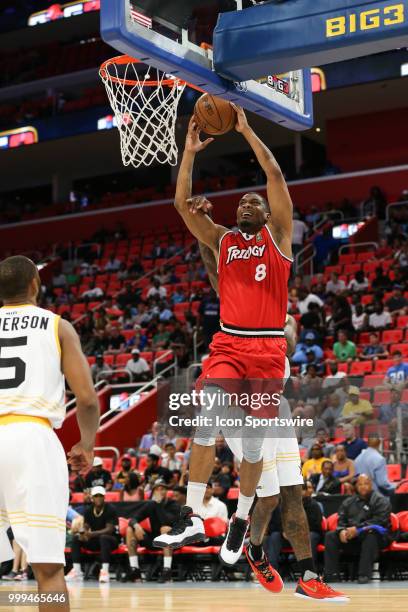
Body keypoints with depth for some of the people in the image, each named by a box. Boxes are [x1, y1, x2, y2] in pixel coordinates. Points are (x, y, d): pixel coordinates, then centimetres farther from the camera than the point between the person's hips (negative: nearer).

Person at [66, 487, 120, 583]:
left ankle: (105, 571, -43)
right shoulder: (88, 511, 1)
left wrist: (92, 534, -37)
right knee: (76, 538, -17)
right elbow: (86, 528, -3)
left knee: (104, 538, -38)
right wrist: (83, 534, -30)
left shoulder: (110, 509, -14)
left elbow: (110, 529, -23)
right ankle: (76, 571, -24)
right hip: (95, 540, 5)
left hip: (112, 539, -5)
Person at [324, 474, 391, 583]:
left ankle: (364, 574, -41)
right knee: (330, 536, -11)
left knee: (371, 534, -39)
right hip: (350, 537, 6)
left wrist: (358, 529, -22)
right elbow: (341, 520, 14)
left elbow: (380, 520, -15)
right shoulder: (349, 502, 17)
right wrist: (342, 530, -11)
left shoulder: (380, 500, -2)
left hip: (376, 538, -5)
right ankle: (331, 574, -16)